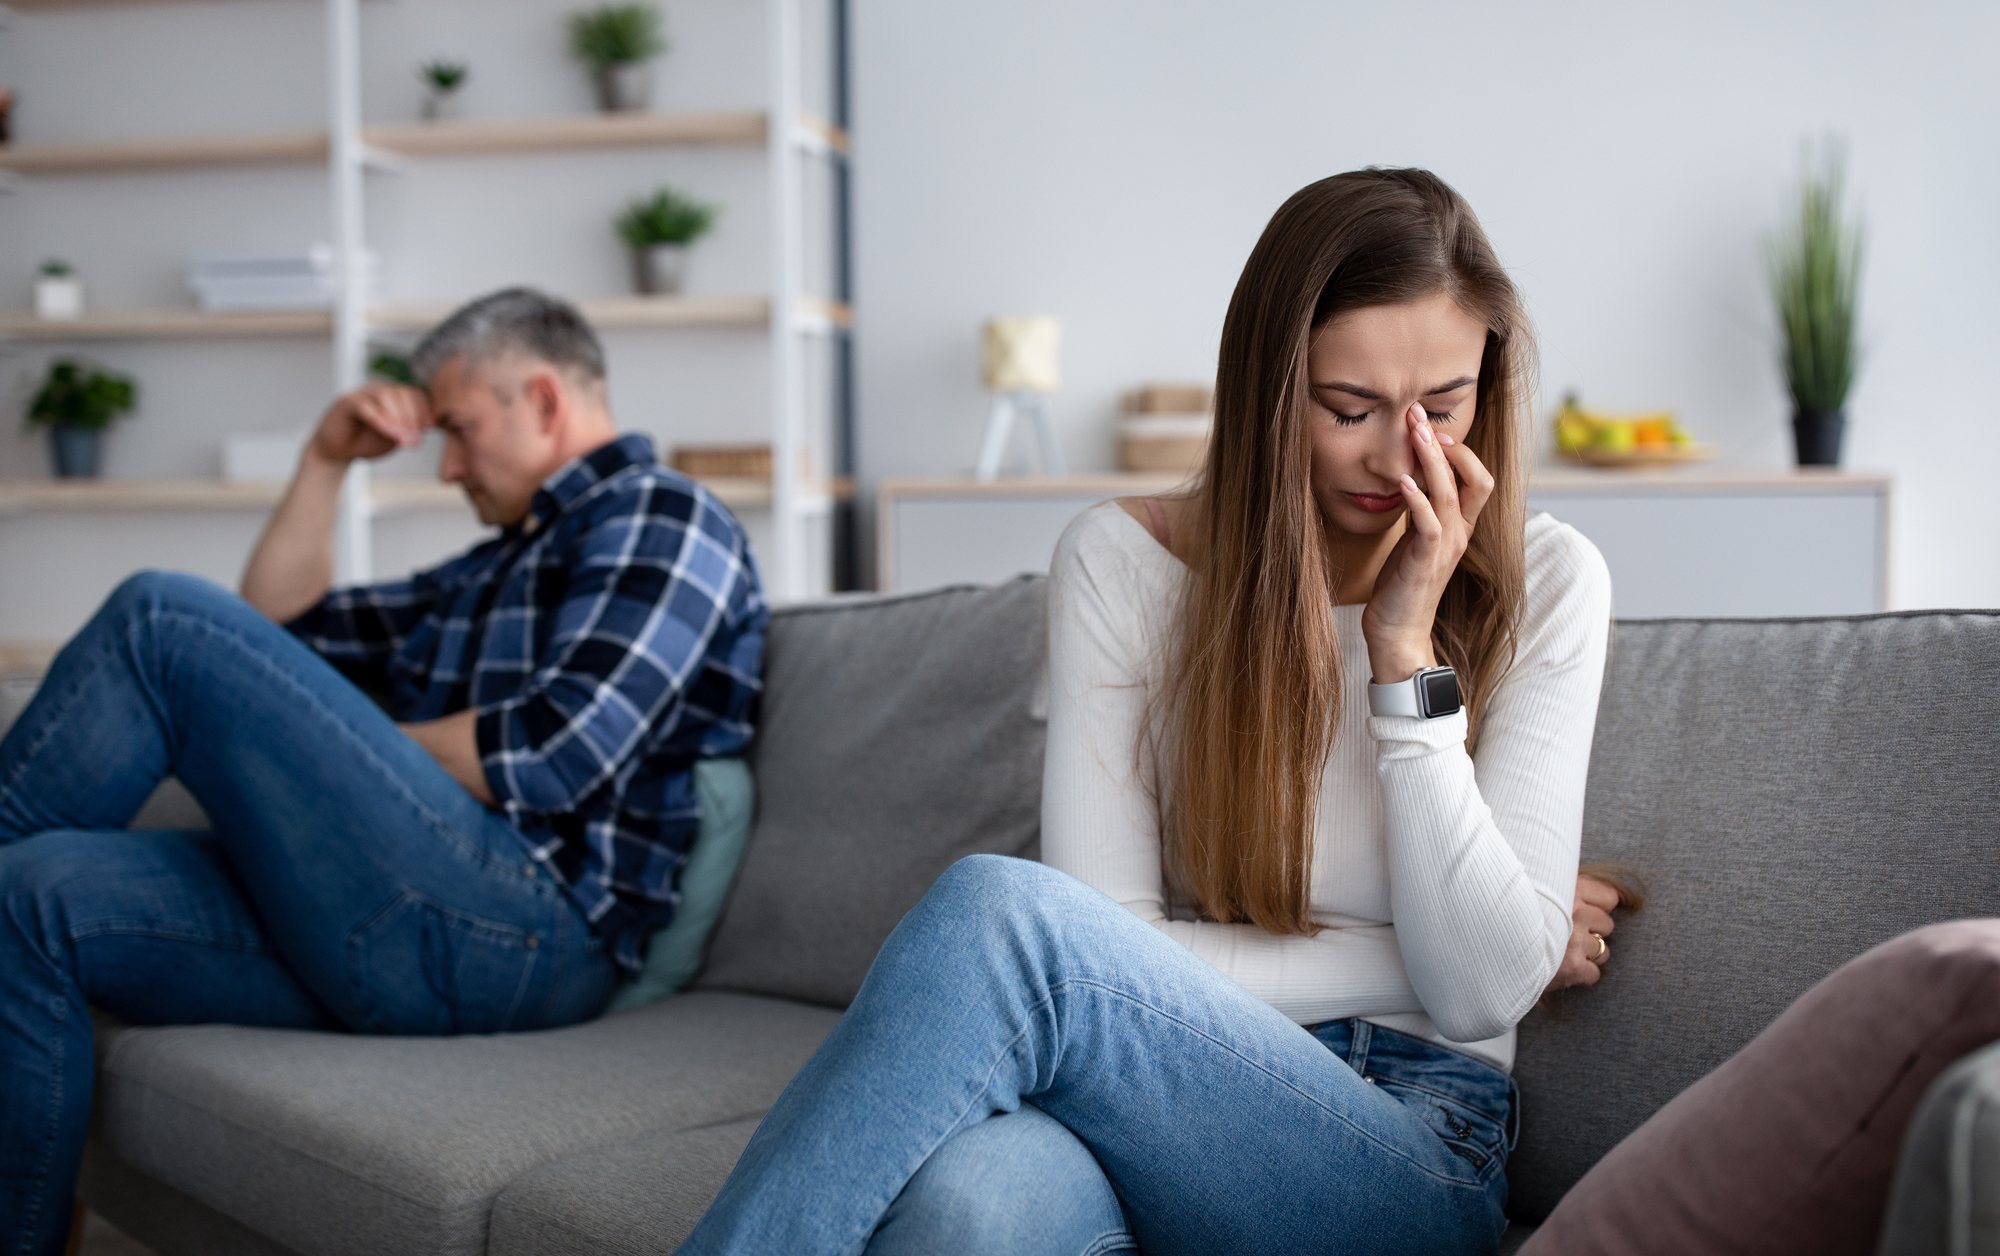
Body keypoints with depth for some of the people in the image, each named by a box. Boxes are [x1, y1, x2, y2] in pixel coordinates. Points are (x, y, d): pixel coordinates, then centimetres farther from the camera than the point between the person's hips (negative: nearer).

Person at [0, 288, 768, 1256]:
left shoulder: (661, 516, 3)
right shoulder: (489, 573, 31)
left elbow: (556, 754, -13)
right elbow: (276, 628, 37)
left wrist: (357, 754, 2)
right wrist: (326, 461, 25)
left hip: (518, 931, -9)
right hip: (392, 926, 9)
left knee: (166, 620, -13)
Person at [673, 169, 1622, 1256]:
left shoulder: (1544, 587, 2)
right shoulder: (1121, 563, 2)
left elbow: (1485, 992, -6)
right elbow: (1115, 962, -5)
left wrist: (1407, 651, -11)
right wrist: (1424, 956, -3)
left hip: (1411, 1143, 0)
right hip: (1169, 1089, 1)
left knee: (998, 911, -31)